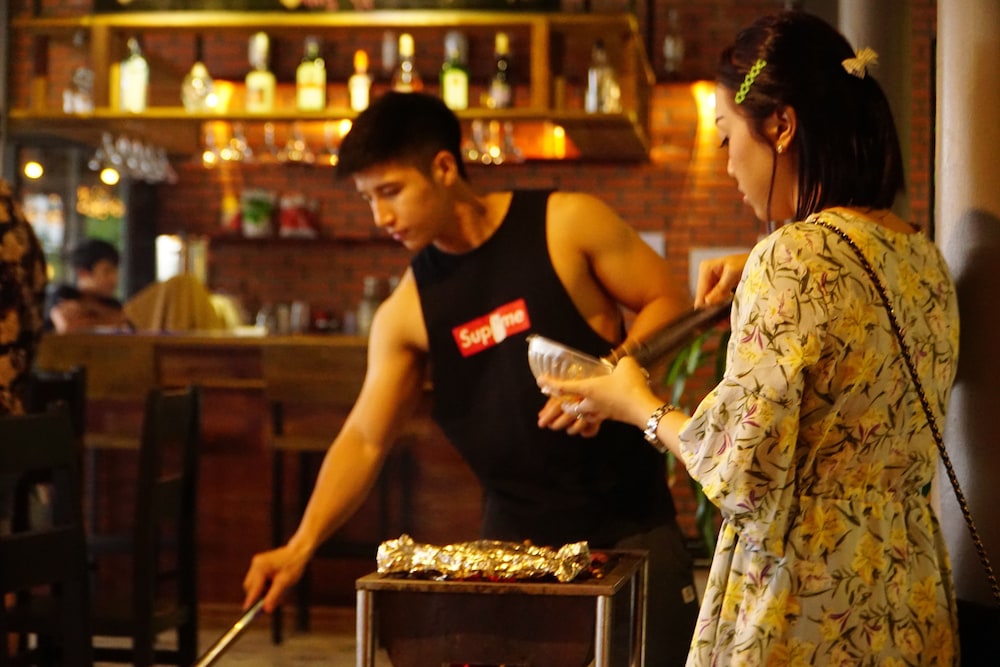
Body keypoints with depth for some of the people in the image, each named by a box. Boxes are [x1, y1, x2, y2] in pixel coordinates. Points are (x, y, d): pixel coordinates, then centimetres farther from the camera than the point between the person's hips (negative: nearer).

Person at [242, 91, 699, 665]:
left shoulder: (568, 224, -7)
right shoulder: (406, 311, 1)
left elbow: (669, 303, -3)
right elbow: (365, 439, 2)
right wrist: (302, 545, -9)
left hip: (629, 520, -2)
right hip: (516, 538, 2)